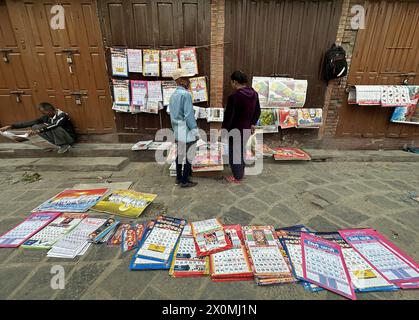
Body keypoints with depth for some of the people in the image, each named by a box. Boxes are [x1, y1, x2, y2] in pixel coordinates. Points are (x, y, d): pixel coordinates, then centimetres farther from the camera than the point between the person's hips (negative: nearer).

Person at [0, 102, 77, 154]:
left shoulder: (62, 116, -21)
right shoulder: (46, 117, 0)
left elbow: (55, 125, -39)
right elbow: (31, 122, -3)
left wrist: (39, 130, -47)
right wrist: (10, 126, -10)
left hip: (69, 138, -7)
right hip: (57, 136, 7)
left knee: (56, 128, -36)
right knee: (35, 127, -6)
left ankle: (64, 145, -15)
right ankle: (59, 143, -6)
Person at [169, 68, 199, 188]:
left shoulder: (173, 95, 11)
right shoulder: (185, 94, -16)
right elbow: (189, 115, -19)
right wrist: (195, 130, -12)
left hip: (177, 131, 9)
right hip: (187, 131, -9)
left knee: (180, 154, 16)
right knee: (188, 156, 1)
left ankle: (179, 178, 27)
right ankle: (185, 181, 10)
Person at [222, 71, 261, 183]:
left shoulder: (234, 96, -22)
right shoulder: (254, 93, 2)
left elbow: (228, 116, -19)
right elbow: (257, 111, 11)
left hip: (236, 129, -7)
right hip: (247, 128, 8)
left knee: (235, 152, 7)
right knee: (242, 150, 23)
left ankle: (237, 177, 19)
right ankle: (241, 172, 38)